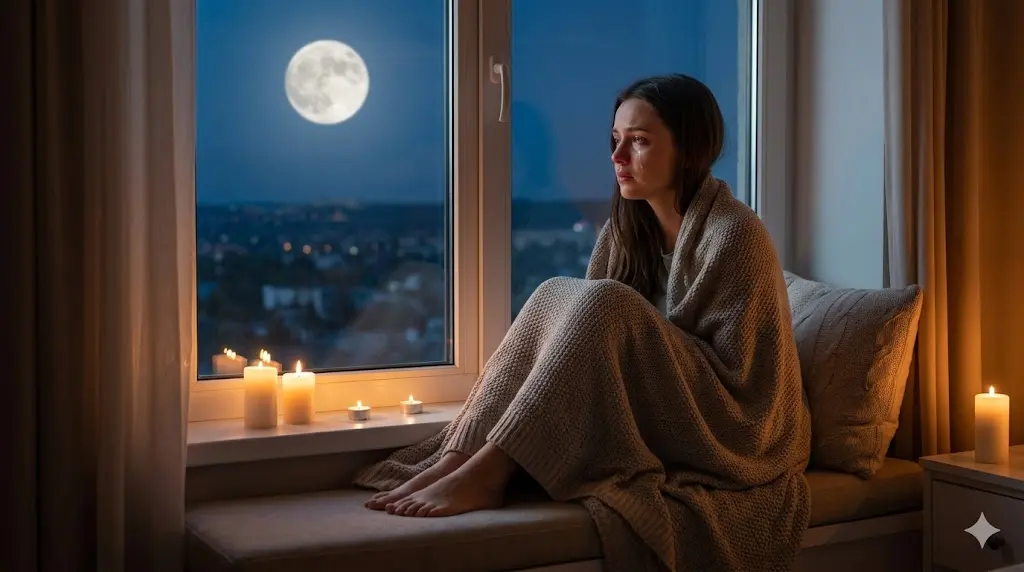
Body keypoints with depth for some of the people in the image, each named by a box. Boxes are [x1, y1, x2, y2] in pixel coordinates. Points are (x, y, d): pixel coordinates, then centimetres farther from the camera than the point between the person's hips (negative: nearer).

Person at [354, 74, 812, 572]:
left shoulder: (733, 232, -15)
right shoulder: (626, 225, 7)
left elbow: (732, 372, -18)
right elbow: (587, 324, 5)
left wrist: (646, 350, -16)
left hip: (728, 433, -6)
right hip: (653, 417, 6)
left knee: (603, 304, -28)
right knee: (557, 295, -15)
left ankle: (486, 471, -35)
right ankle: (458, 455, -28)